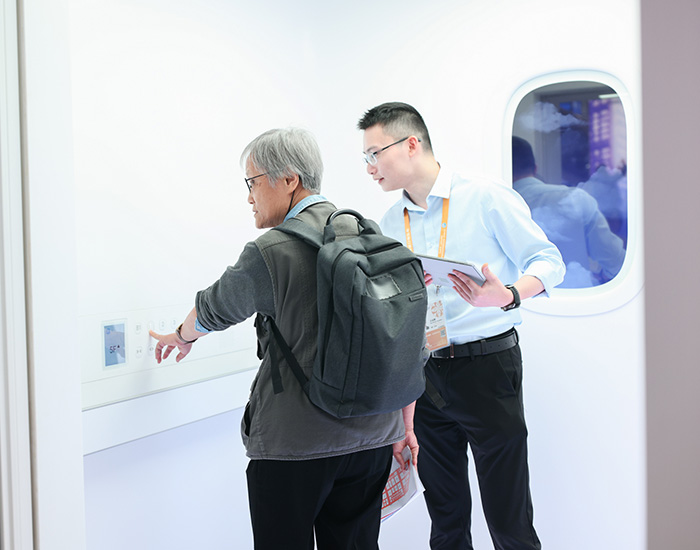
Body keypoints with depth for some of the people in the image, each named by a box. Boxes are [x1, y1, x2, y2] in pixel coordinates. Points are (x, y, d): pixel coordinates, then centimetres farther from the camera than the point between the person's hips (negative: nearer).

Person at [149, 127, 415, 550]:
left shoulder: (273, 252, -14)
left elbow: (214, 309, 4)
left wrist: (183, 337, 27)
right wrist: (405, 423, 18)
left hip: (296, 443, -6)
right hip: (373, 436, 7)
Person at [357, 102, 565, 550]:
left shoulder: (487, 198, -6)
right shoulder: (390, 224, 11)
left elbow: (548, 262, -5)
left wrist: (507, 295, -25)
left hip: (487, 366, -5)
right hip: (424, 374, 5)